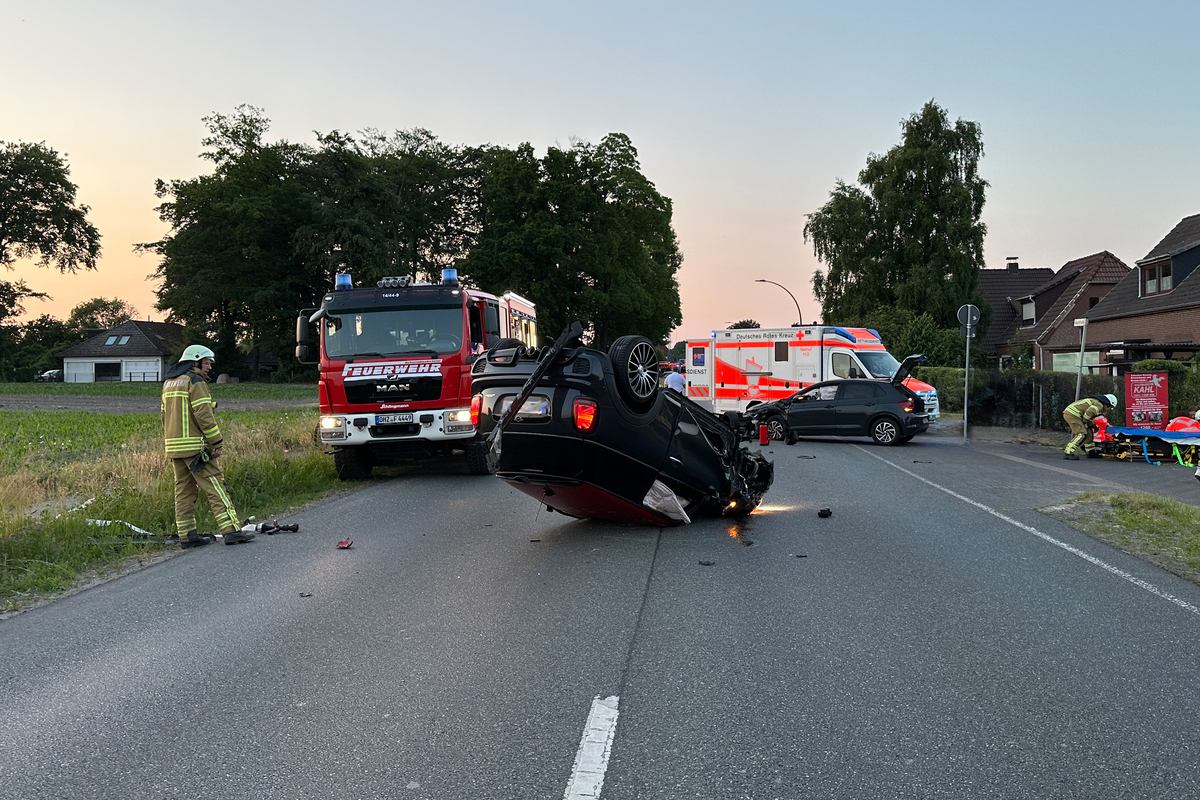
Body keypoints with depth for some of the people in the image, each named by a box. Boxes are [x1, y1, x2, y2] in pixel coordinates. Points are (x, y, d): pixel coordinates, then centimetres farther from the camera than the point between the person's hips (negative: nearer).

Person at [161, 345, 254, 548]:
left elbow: (165, 416, 21)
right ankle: (231, 530, -11)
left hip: (174, 447, 9)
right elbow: (204, 415, -16)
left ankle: (186, 535, 11)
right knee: (216, 486, -8)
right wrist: (217, 442, -14)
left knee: (184, 490, 10)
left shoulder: (169, 383, 19)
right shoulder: (195, 381, -9)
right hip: (195, 446, -9)